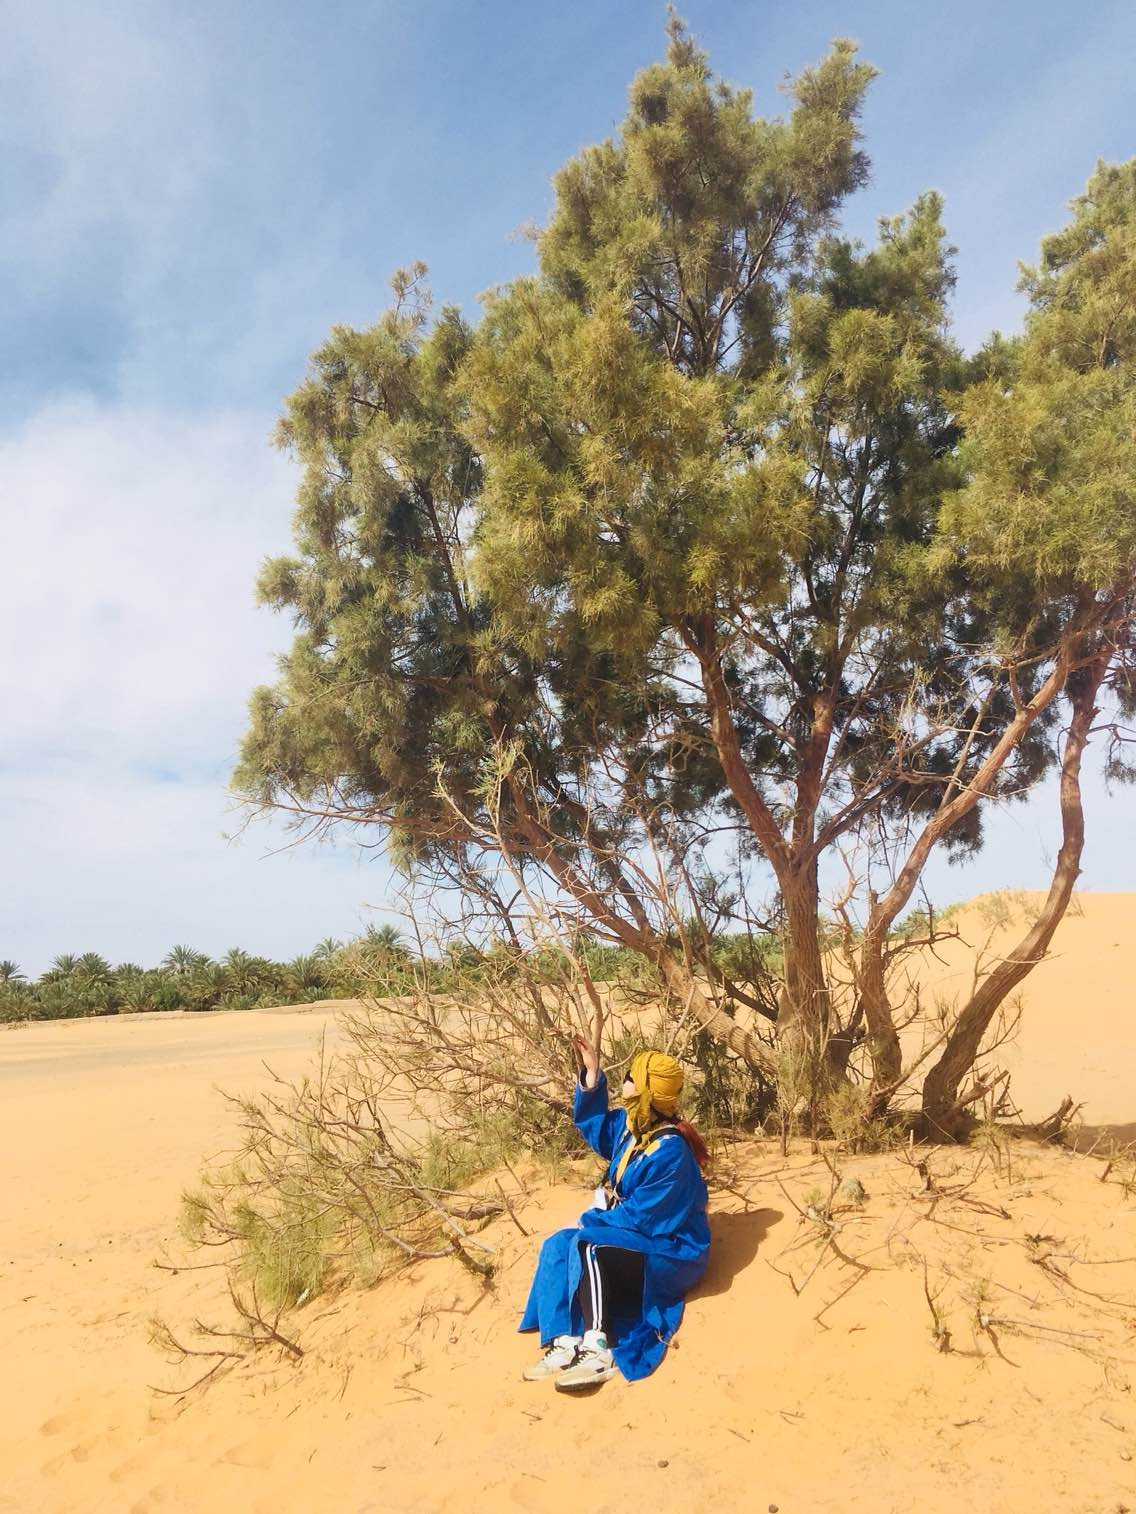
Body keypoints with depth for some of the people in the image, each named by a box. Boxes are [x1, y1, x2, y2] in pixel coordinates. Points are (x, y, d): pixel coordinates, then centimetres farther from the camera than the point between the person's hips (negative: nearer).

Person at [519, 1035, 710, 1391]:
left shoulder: (669, 1152, -29)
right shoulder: (631, 1124, -3)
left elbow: (639, 1217, -26)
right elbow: (595, 1126, 15)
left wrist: (588, 1220, -14)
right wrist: (591, 1077, 1)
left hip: (668, 1254, -9)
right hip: (635, 1235, 9)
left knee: (587, 1248, -30)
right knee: (558, 1246, -8)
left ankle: (598, 1352, -28)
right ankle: (565, 1342, -15)